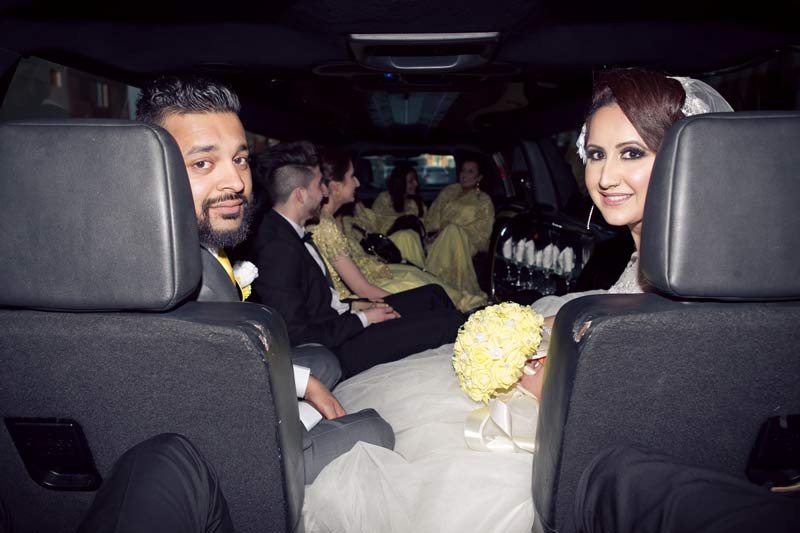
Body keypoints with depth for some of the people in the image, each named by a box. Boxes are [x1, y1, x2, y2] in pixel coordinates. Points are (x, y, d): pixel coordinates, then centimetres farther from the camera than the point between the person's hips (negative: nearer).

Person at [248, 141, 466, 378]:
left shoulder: (289, 232, 4)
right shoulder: (277, 249, -27)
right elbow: (298, 337, -26)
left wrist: (353, 306, 3)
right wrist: (362, 319, -16)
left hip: (337, 320, 10)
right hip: (336, 352, -10)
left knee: (434, 294, 12)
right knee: (448, 322, -11)